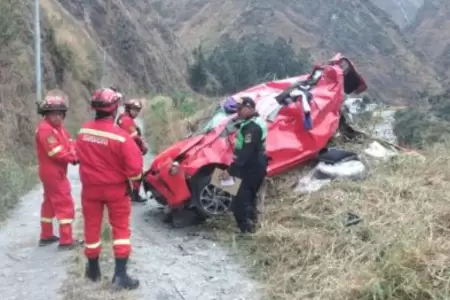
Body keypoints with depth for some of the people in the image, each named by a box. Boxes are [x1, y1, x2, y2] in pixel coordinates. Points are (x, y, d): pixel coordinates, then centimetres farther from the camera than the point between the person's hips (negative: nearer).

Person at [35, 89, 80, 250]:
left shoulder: (58, 127, 12)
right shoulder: (45, 129, -20)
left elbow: (69, 143, 5)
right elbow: (56, 152, -25)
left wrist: (73, 155, -14)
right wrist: (72, 158, -14)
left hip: (53, 172, 11)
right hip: (53, 173, -11)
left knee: (50, 202, 18)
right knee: (65, 205, -6)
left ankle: (46, 236, 29)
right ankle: (66, 240, -1)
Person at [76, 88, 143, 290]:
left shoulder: (83, 131, -7)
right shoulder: (120, 135, -22)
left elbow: (81, 157, 5)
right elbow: (135, 167, -21)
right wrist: (131, 179, 0)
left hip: (90, 186, 4)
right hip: (115, 188, -3)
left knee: (92, 226, 16)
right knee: (121, 227, 8)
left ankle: (93, 269, 30)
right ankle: (120, 274, 4)